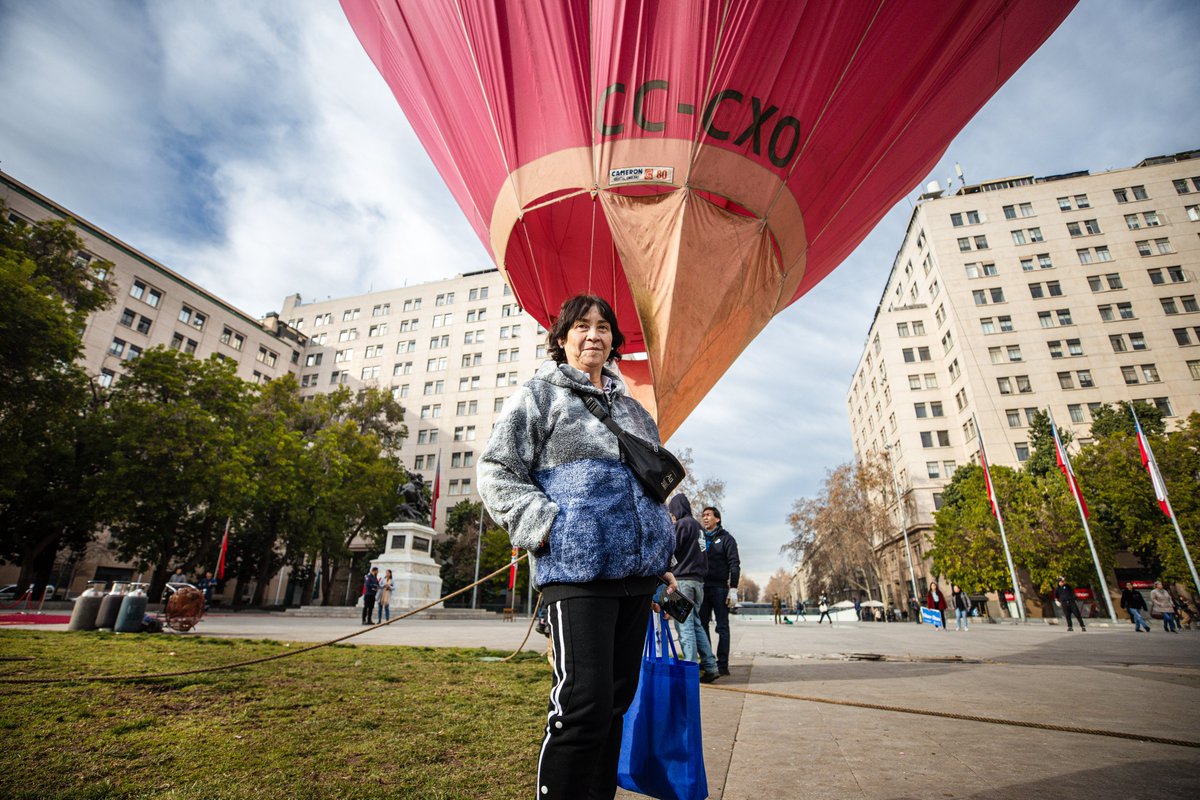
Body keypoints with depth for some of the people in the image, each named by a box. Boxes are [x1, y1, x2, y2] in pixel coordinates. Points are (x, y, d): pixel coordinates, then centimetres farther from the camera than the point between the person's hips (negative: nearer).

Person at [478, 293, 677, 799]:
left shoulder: (631, 408, 20)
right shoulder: (539, 395, 3)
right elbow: (496, 472, -1)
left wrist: (661, 558, 19)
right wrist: (547, 526, -13)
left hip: (637, 572, 6)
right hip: (578, 569, -6)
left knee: (618, 699, 13)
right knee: (585, 705, -10)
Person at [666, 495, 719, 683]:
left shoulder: (683, 524, -9)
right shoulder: (698, 527, 18)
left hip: (683, 579, -9)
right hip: (698, 580, 9)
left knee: (684, 625, -4)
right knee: (695, 624, 14)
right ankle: (710, 666, 15)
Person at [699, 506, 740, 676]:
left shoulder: (726, 538, 2)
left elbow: (734, 564, -4)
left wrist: (733, 589, -13)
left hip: (720, 588, -4)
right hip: (703, 587, 5)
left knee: (722, 627, 1)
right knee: (702, 625, 6)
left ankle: (722, 664, 4)